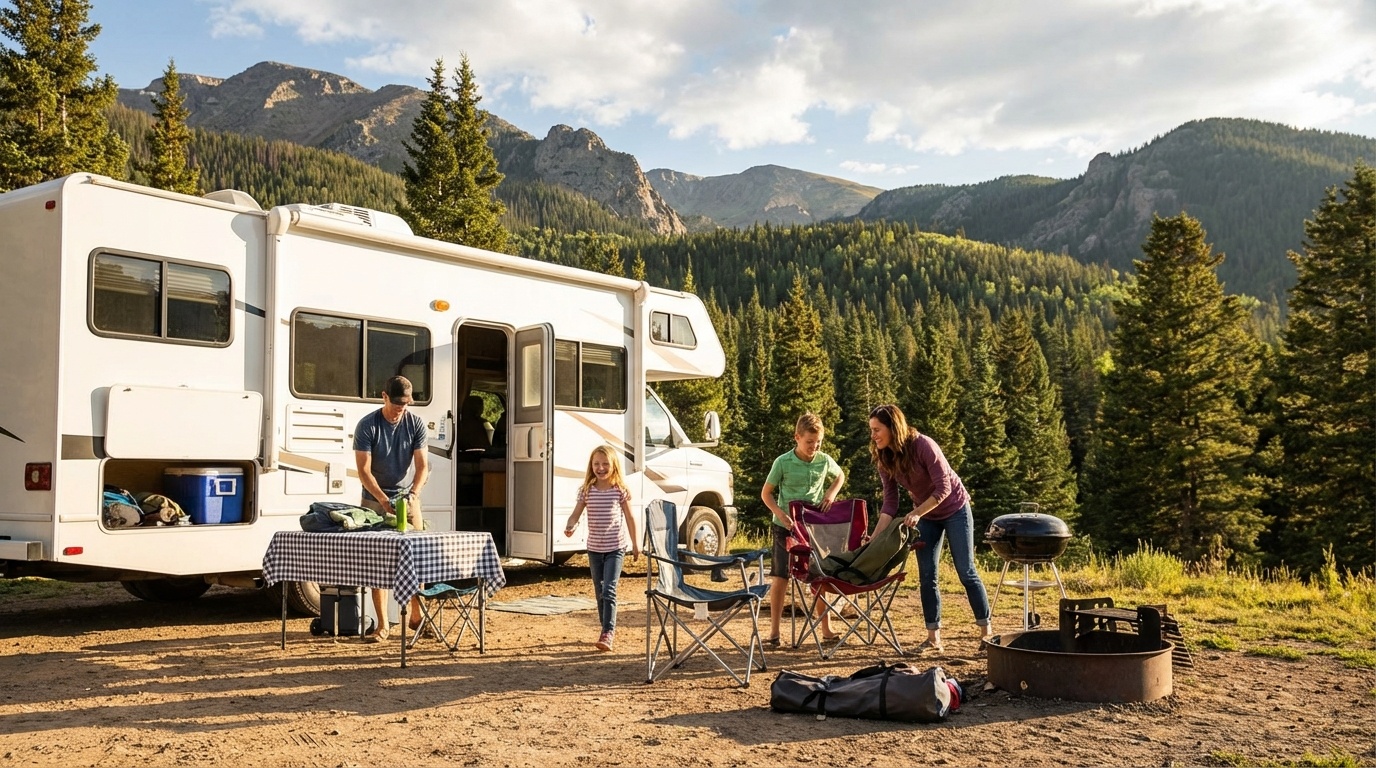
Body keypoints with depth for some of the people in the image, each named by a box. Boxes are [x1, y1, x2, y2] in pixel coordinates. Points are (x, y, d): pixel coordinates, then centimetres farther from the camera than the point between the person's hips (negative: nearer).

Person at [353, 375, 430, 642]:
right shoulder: (367, 426, -11)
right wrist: (383, 500, -25)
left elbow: (422, 465, -6)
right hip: (375, 500, -2)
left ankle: (417, 616, 13)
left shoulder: (416, 424, -3)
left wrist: (414, 494, -23)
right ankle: (382, 624, 0)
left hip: (408, 498, 2)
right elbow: (364, 470, -13)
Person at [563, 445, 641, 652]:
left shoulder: (620, 490, -6)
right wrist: (570, 526, -27)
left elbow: (629, 518, 2)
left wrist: (635, 544, 7)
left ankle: (607, 633, -13)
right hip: (594, 548, 4)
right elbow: (576, 514, -5)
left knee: (609, 591, -13)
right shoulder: (587, 490, -1)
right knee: (599, 592, 14)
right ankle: (608, 629, 27)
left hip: (615, 548, -4)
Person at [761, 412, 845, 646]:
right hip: (786, 526, -2)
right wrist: (780, 513, -20)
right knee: (780, 578, -2)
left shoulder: (825, 461, -3)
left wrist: (831, 494, 0)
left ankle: (826, 629, 17)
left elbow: (840, 477, 19)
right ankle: (774, 631, 5)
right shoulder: (783, 462, -11)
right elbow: (766, 493, -4)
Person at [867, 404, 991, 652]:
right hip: (926, 515, 5)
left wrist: (916, 514, -30)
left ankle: (986, 632, 6)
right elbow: (890, 503, -8)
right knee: (926, 576, 1)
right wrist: (875, 536, -17)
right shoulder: (884, 459, -10)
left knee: (966, 571, -4)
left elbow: (943, 488, -25)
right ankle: (933, 638, 8)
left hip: (954, 509, -5)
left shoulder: (923, 445, -27)